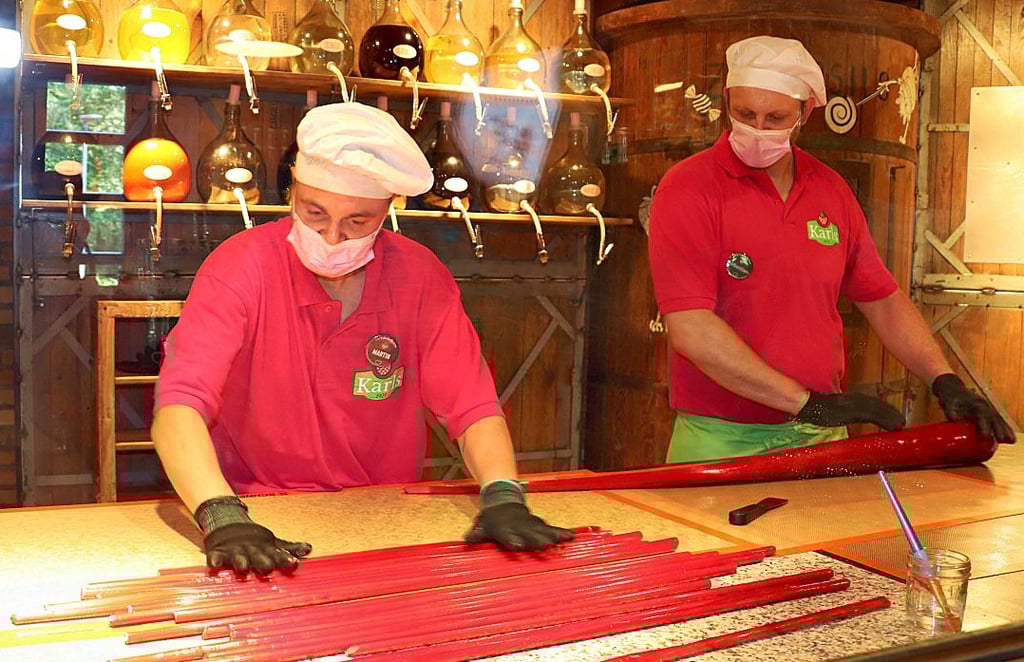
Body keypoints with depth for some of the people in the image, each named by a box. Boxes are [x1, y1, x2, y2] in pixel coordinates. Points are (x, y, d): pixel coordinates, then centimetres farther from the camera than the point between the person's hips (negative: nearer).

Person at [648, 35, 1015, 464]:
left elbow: (882, 300, 16)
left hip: (822, 437, 5)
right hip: (721, 442, -4)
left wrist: (945, 381, 3)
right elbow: (690, 331, -20)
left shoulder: (830, 190, 8)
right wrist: (807, 402, -20)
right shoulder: (687, 187, -11)